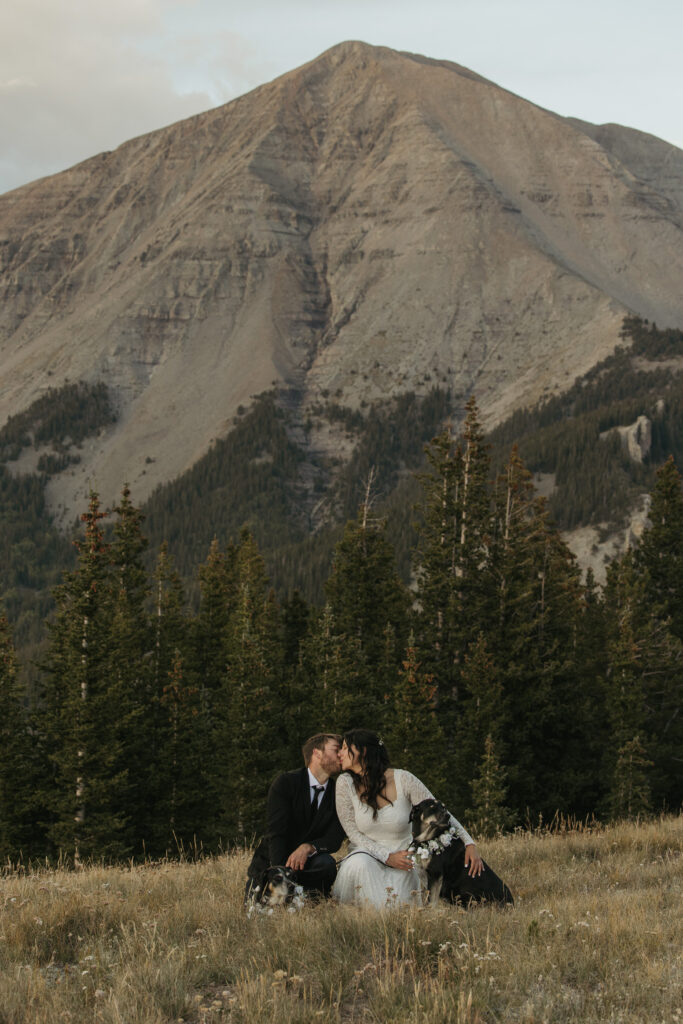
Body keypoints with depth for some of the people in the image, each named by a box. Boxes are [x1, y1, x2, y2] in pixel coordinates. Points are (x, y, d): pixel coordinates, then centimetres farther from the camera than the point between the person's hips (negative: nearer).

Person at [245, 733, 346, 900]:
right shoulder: (286, 782, -9)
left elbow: (335, 839, -7)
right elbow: (276, 832, -17)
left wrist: (308, 848, -29)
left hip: (307, 862, 2)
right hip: (271, 863, -1)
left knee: (326, 862, -31)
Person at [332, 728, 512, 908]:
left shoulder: (402, 779, -12)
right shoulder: (345, 783, -8)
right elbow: (353, 832, -6)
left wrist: (469, 844, -20)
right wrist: (387, 857, -18)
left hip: (405, 857, 0)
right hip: (368, 854, 0)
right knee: (358, 864, -37)